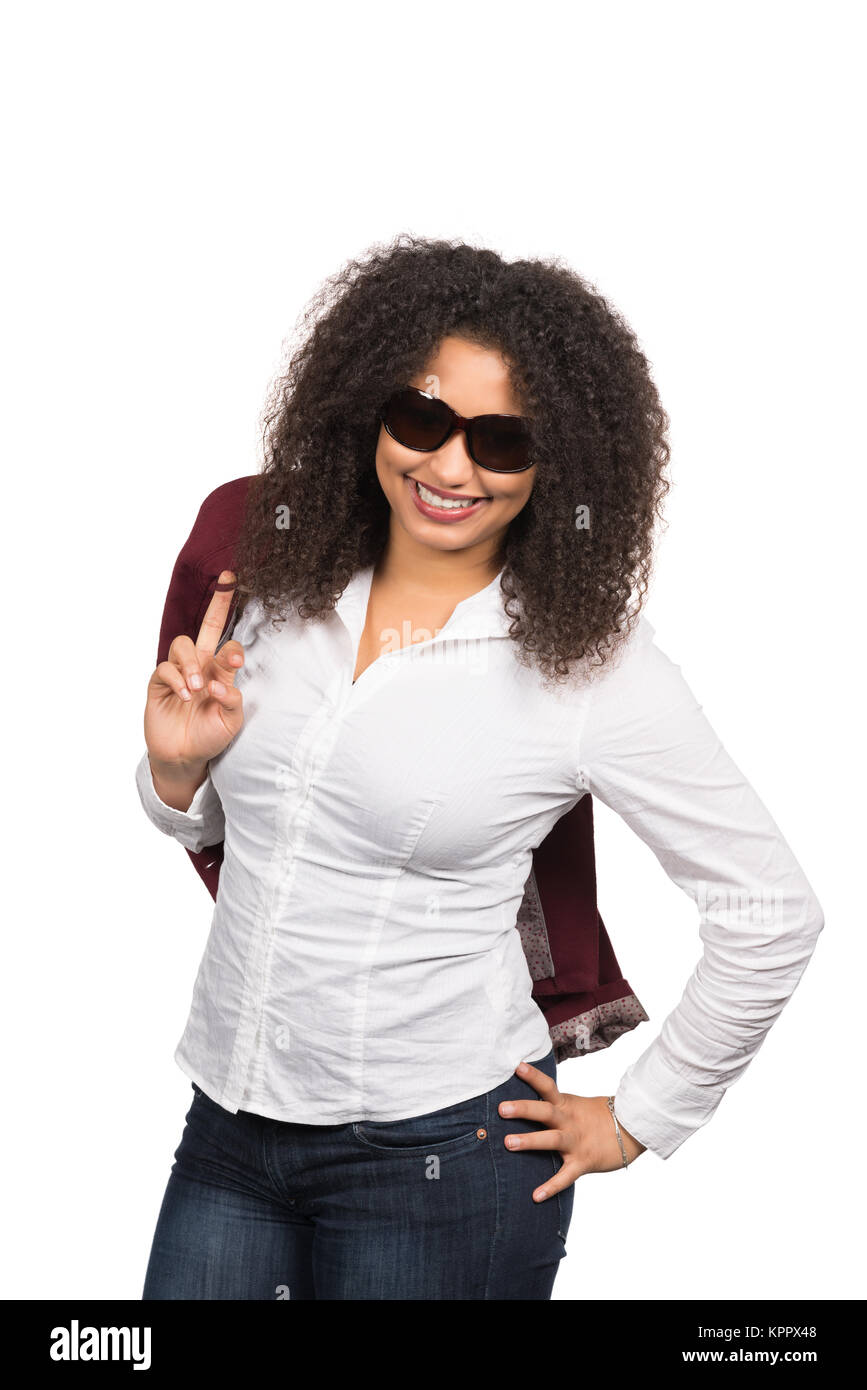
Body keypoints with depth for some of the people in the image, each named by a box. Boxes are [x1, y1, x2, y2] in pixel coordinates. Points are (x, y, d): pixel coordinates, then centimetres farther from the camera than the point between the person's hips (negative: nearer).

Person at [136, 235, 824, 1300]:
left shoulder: (592, 663, -13)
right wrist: (177, 766, -7)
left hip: (435, 1161, -4)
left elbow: (771, 917, -7)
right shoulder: (285, 583, 0)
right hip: (227, 1125, 5)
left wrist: (637, 1121, -2)